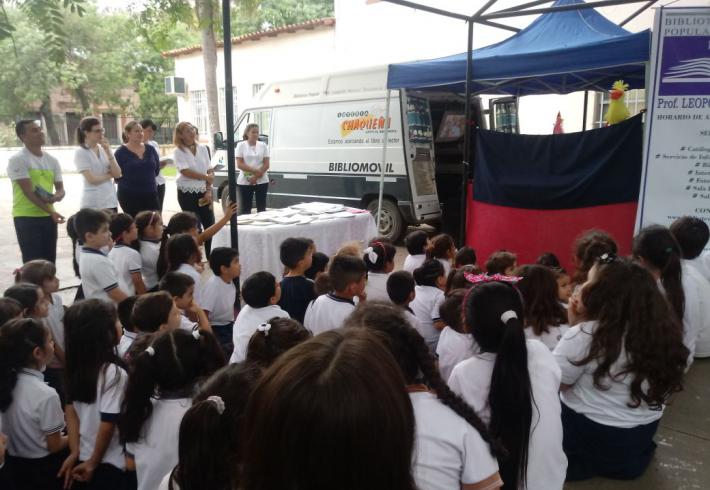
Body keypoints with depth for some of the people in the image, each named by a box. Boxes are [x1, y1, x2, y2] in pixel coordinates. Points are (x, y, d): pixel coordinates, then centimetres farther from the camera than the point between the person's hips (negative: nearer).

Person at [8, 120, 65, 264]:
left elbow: (60, 188, 11)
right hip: (26, 217, -6)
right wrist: (51, 211, -19)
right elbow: (28, 191, -15)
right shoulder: (17, 160, -9)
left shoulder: (52, 160, 11)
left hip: (48, 217, 6)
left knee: (50, 261, 10)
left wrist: (56, 197, -14)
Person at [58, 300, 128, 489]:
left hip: (81, 458, 7)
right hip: (108, 463, -7)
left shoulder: (75, 367, -1)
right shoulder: (115, 373, -23)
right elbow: (108, 424, -21)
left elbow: (70, 410, 2)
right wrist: (93, 463, -8)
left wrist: (75, 452, 3)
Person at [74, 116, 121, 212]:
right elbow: (92, 179, -14)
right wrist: (110, 175, 0)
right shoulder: (80, 153, -5)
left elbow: (118, 174, 0)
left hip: (111, 201, 5)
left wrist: (108, 151, -6)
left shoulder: (104, 149, 9)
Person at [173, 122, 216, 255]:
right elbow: (185, 172, -17)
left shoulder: (202, 148, 6)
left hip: (203, 192, 4)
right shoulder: (179, 151, -6)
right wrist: (206, 177, -11)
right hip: (187, 193, -4)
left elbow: (210, 171, 3)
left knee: (210, 224, 4)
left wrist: (208, 191, -6)